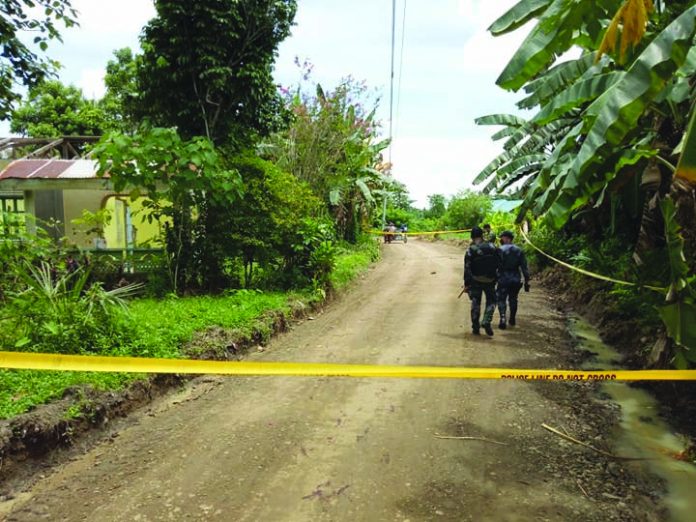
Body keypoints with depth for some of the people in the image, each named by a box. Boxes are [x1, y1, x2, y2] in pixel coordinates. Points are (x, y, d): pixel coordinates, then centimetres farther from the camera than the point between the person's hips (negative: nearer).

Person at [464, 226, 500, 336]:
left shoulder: (470, 250, -11)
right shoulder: (492, 247, -4)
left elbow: (467, 268, -12)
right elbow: (499, 264, 1)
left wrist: (466, 284, -6)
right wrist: (497, 277, 15)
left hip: (475, 281, -1)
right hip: (490, 281, 1)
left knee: (475, 303, 12)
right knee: (491, 302, 15)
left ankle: (475, 326, 15)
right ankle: (486, 322, -4)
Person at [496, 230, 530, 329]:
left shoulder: (500, 250, -9)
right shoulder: (519, 251, 5)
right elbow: (524, 267, 4)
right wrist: (527, 281, 8)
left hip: (503, 279, -4)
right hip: (516, 279, 4)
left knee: (501, 299, 3)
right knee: (513, 299, 19)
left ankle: (503, 319, -13)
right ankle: (512, 320, 29)